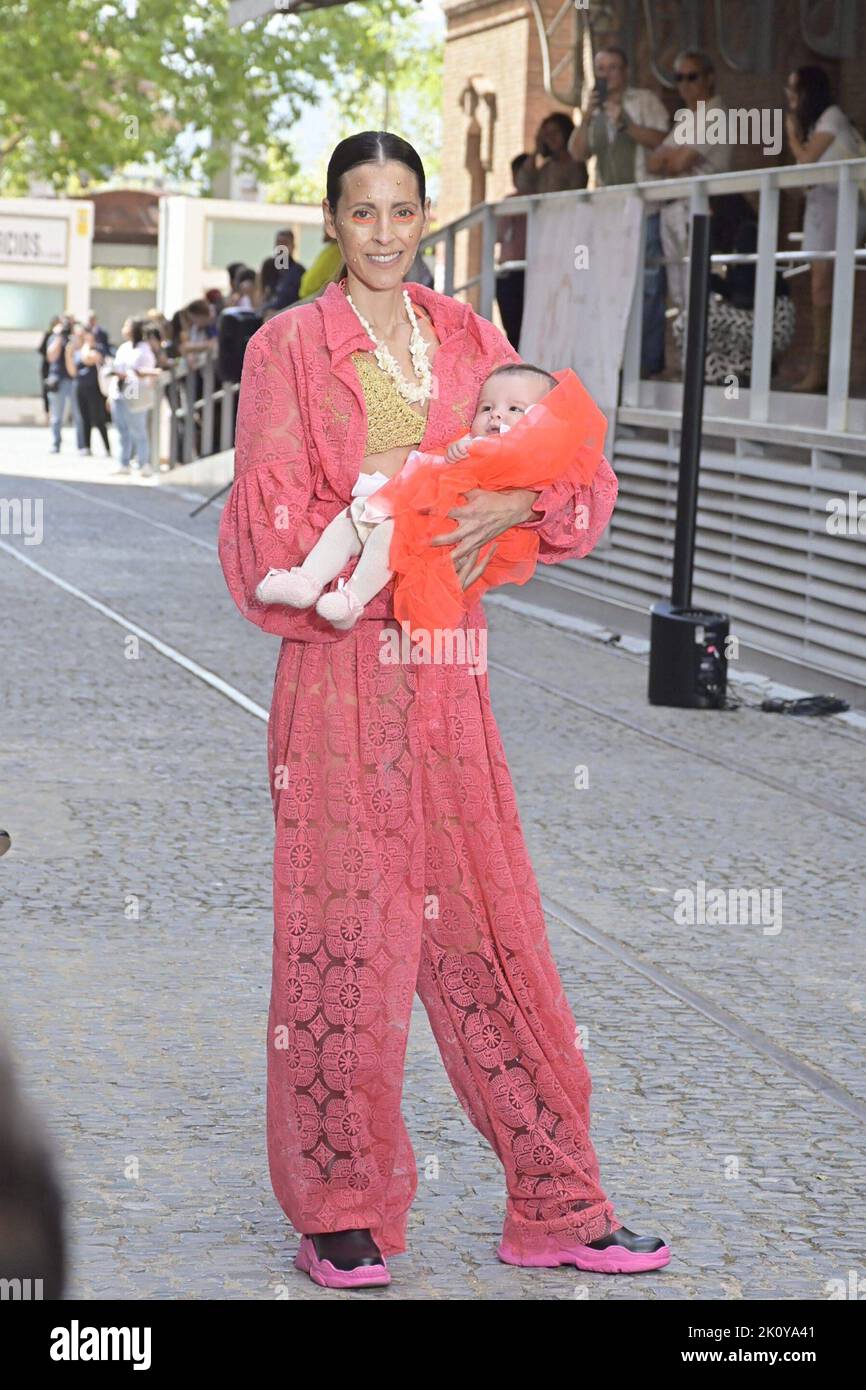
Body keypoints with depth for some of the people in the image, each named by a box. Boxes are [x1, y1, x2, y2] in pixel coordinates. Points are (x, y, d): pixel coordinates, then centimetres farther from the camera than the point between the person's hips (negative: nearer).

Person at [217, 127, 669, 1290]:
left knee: (489, 929, 8)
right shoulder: (289, 347, 0)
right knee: (343, 932, 0)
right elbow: (267, 522, -4)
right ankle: (343, 1216, 13)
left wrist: (514, 502, -10)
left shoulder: (468, 342, 12)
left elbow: (579, 475, 9)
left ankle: (555, 1207, 15)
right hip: (340, 671, -4)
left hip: (448, 678, 4)